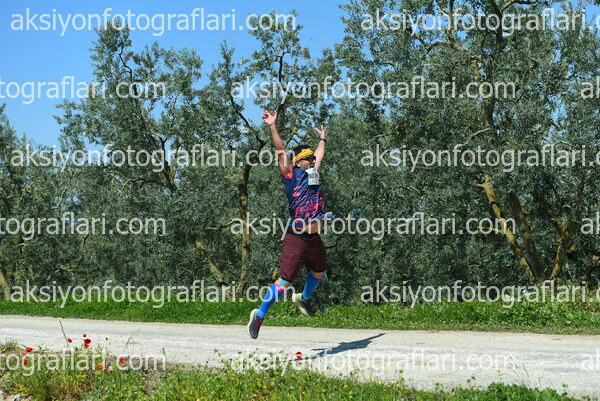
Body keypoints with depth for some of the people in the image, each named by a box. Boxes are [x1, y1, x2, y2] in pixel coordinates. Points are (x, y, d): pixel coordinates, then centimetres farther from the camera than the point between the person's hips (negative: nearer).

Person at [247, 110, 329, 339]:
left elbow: (319, 155, 32)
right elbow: (281, 152, -16)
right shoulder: (292, 175, -5)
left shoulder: (313, 174, 13)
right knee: (284, 281, -9)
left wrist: (322, 139, 46)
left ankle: (304, 298, 55)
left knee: (319, 271, 27)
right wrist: (272, 127, -24)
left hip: (314, 239, 8)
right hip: (296, 239, -8)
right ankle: (260, 315, 5)